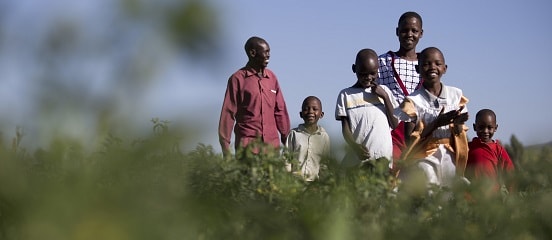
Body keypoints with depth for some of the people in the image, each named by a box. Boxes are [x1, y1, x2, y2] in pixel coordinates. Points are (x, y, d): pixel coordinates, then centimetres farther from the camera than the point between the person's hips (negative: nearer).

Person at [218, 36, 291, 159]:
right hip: (247, 143, -4)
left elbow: (280, 110, 14)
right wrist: (225, 146, -6)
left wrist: (286, 138, 10)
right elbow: (228, 113, -2)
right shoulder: (238, 79, -2)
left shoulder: (272, 77, 11)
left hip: (272, 143, 4)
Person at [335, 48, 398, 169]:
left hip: (384, 156, 2)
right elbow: (345, 128, 1)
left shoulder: (383, 91, 12)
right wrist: (355, 146, -19)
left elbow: (395, 124, 8)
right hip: (357, 158, -1)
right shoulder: (346, 95, 6)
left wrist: (385, 97, -2)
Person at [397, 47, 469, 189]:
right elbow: (409, 139, -8)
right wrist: (437, 123, -17)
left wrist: (457, 123, -13)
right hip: (424, 160, -3)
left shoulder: (455, 95, 6)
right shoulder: (413, 100, -5)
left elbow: (460, 134, 10)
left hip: (450, 158, 3)